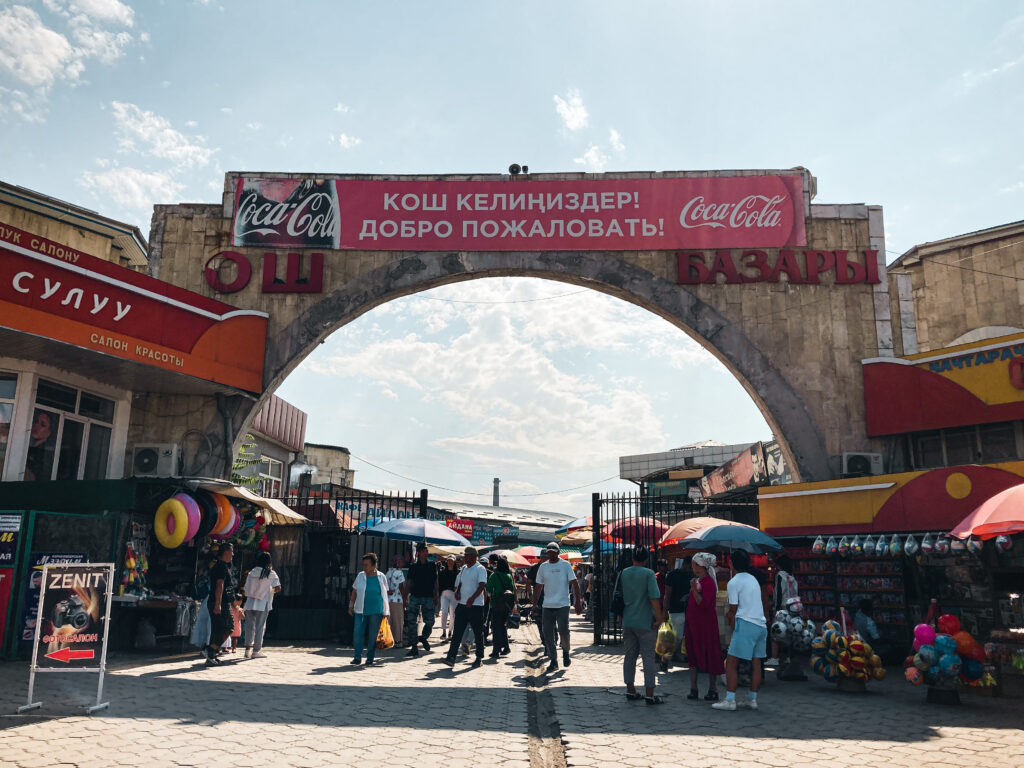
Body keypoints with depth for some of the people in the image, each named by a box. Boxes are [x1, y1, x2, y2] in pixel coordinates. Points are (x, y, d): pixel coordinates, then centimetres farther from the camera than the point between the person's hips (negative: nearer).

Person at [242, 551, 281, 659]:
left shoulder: (251, 573, 6)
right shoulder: (271, 574, -5)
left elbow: (246, 588, 8)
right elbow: (278, 588, -9)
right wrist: (271, 591, 11)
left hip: (250, 603, 4)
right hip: (263, 604, -3)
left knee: (250, 626, 13)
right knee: (260, 627, 3)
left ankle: (248, 649, 13)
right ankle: (256, 650, 6)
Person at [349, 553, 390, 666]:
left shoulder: (381, 577, 1)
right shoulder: (360, 576, 5)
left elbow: (385, 595, 6)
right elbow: (354, 592, 11)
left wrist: (385, 612, 5)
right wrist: (351, 606, 6)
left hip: (376, 612, -1)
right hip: (361, 610, 2)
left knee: (373, 636, 3)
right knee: (357, 633, -4)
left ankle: (370, 659, 15)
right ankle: (357, 657, 10)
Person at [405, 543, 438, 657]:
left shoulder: (432, 566, 10)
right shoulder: (413, 567, 6)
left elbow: (435, 581, 12)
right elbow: (409, 582, 5)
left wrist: (436, 595, 4)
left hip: (428, 597, 1)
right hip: (415, 596, -1)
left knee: (430, 621, -6)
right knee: (412, 622, -3)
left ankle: (423, 637, 24)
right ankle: (414, 647, 6)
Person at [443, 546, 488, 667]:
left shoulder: (480, 569, -8)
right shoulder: (463, 568, 15)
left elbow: (482, 585, -19)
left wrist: (472, 598, -32)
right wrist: (457, 592, 3)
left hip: (476, 605, -6)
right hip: (462, 604, 6)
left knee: (478, 633, 5)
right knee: (457, 632, 0)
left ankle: (479, 658, 16)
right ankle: (451, 657, -2)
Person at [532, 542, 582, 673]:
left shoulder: (565, 565, 0)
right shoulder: (543, 567, 8)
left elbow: (575, 584, -1)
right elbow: (539, 587, 14)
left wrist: (578, 602, -8)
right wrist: (534, 604, 10)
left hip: (562, 605, -3)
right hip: (547, 606, 3)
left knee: (563, 631, -11)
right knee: (547, 634, 1)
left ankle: (565, 652, 18)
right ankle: (553, 661, 13)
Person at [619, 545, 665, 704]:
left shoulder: (623, 573, 6)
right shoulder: (648, 573, -10)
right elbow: (654, 597, -18)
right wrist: (659, 618, -12)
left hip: (627, 621, 5)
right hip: (645, 622, -5)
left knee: (629, 656, 13)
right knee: (649, 657, 1)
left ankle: (630, 690, 19)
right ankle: (649, 694, 2)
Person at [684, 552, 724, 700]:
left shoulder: (709, 582, -13)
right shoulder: (697, 580, 12)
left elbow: (703, 604, -22)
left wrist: (694, 589, -29)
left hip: (705, 624, -9)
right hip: (693, 623, 9)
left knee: (709, 655, 0)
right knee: (692, 654, 9)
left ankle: (713, 690, 8)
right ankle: (693, 689, 16)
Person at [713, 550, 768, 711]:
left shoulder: (733, 582, -6)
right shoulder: (753, 580, 17)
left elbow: (733, 610, -3)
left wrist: (733, 630, 9)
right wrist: (731, 613, 19)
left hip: (746, 624, -8)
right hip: (761, 625, 8)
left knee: (731, 663, -4)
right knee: (756, 664, 10)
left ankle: (730, 700, -6)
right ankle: (753, 700, 15)